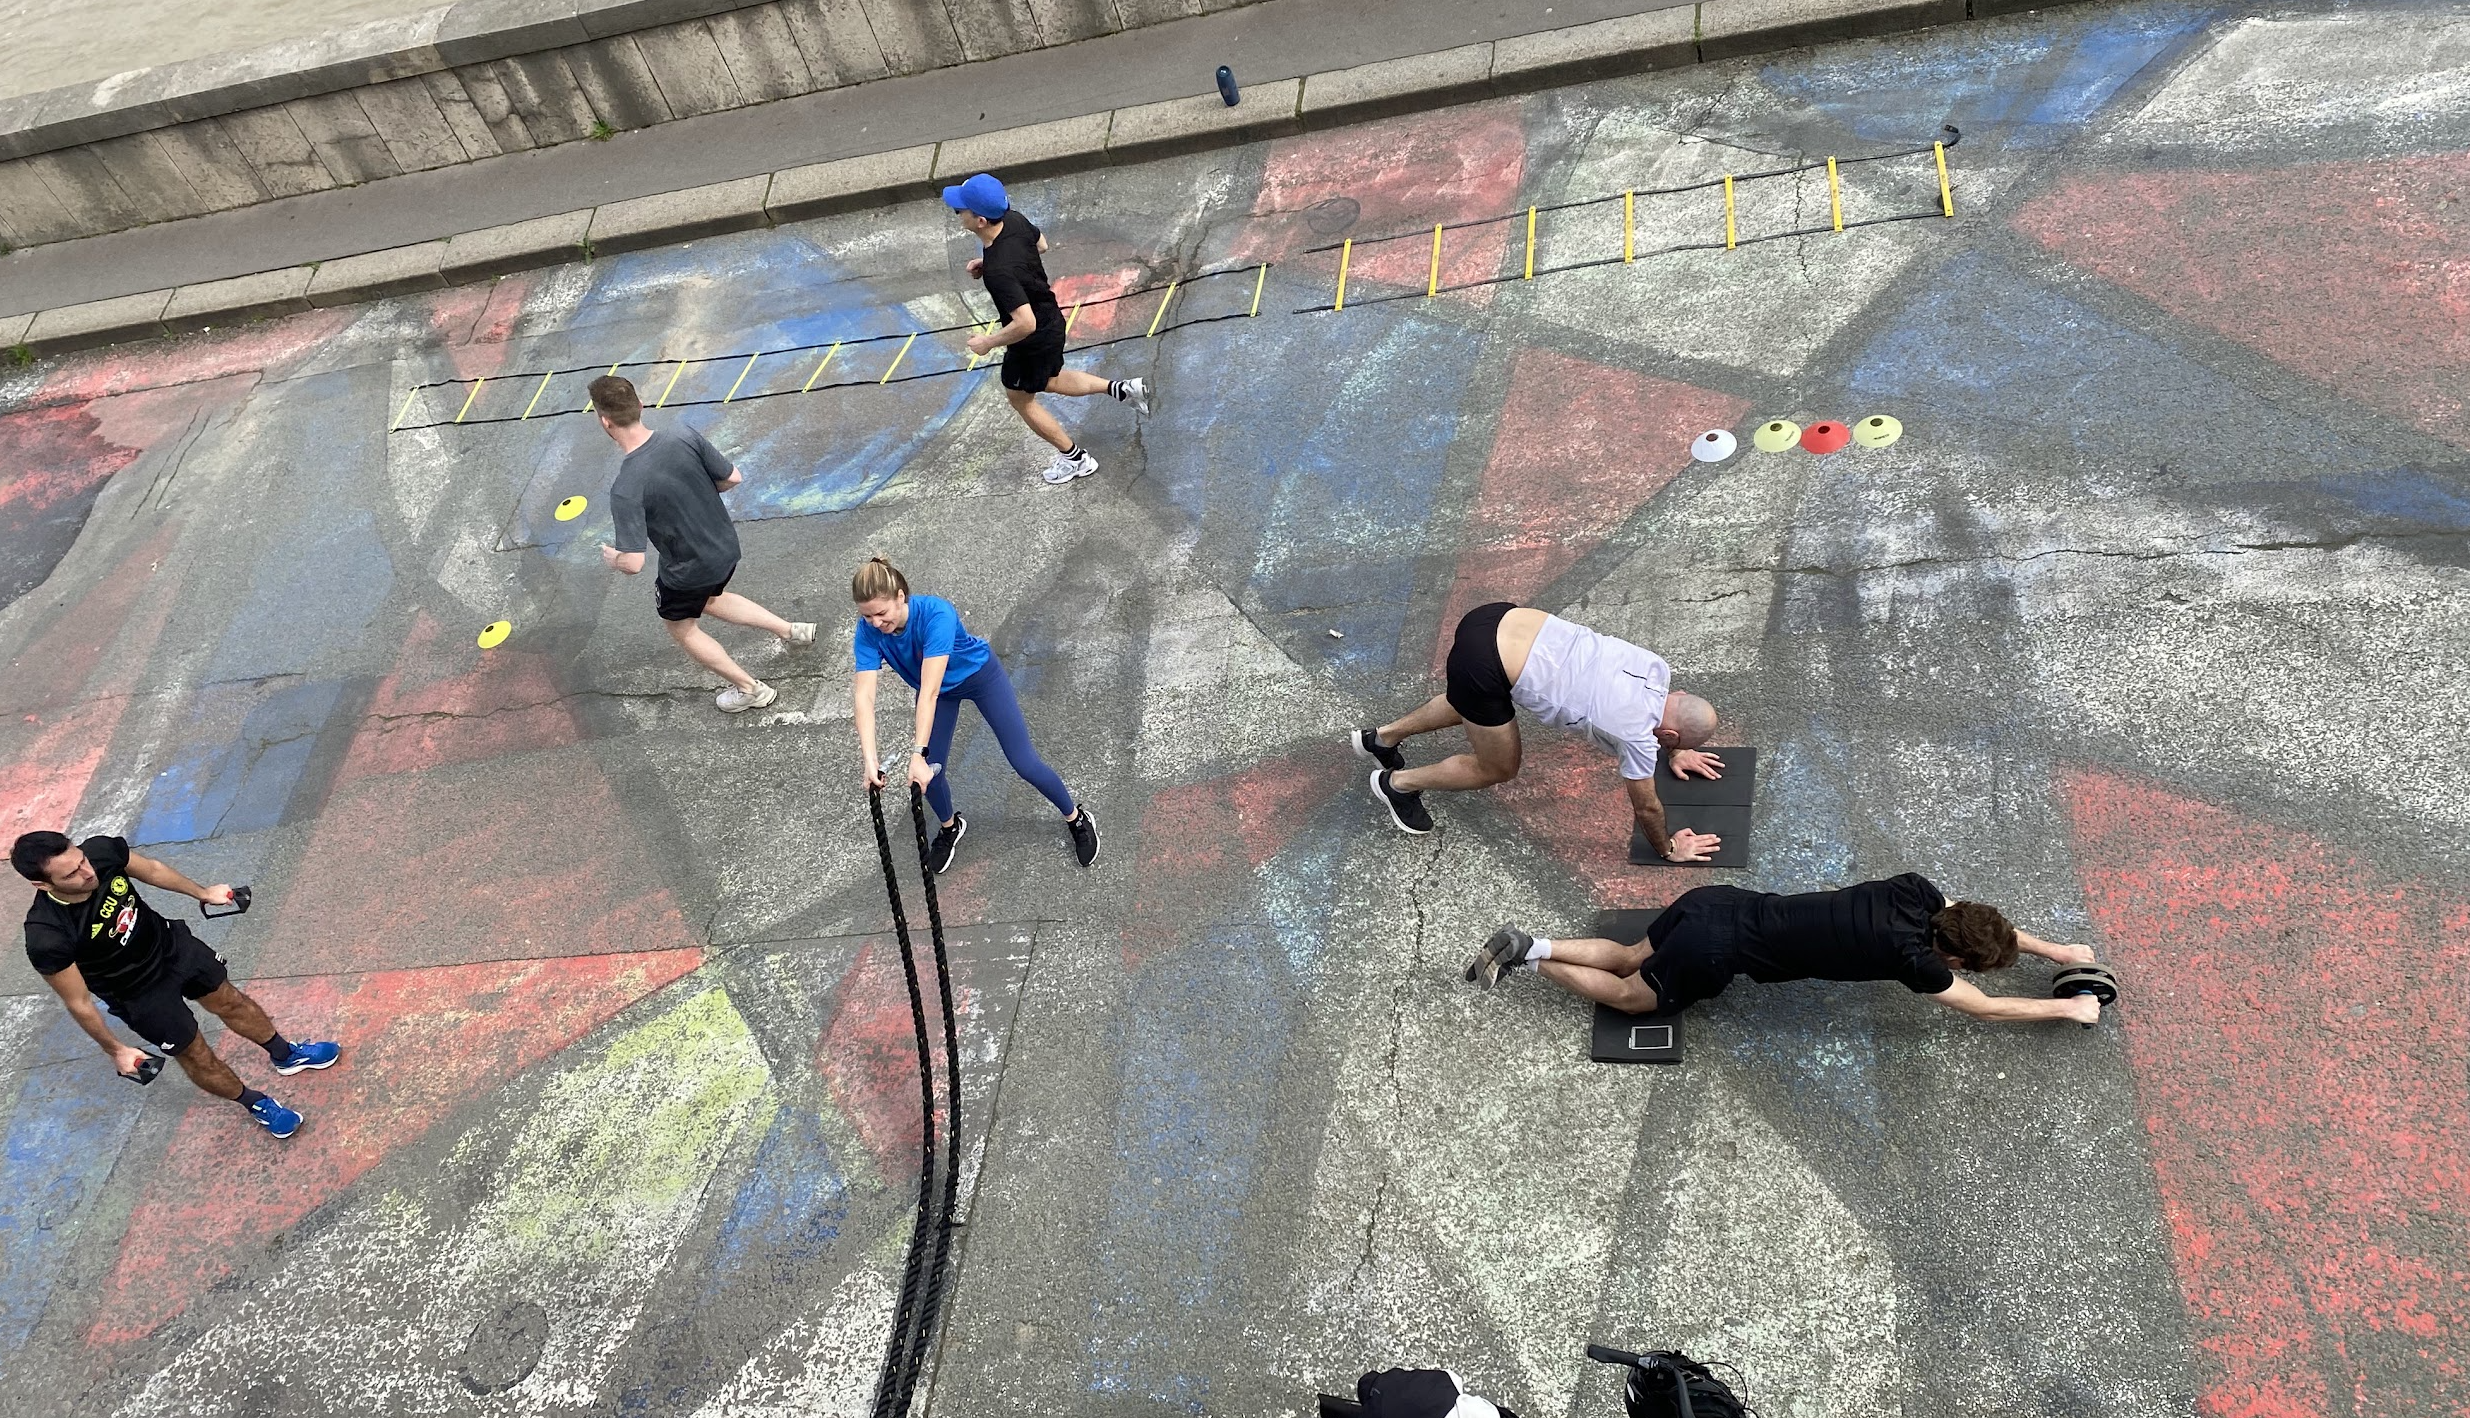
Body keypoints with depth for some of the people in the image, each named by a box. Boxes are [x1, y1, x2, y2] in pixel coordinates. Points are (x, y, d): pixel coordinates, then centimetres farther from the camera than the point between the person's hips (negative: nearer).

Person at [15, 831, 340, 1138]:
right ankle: (257, 1105, 41)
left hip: (172, 944, 5)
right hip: (140, 995, -4)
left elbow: (151, 869, -2)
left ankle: (286, 1055, 51)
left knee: (230, 1001, 24)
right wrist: (115, 1051, -8)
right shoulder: (47, 939, -37)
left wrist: (202, 893, 13)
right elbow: (79, 1002, -21)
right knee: (195, 1054, 15)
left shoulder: (101, 850, -27)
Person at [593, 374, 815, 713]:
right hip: (727, 547, 5)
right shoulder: (684, 437, -20)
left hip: (689, 570, -5)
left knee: (680, 627, 26)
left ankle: (750, 689, 37)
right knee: (709, 600, 37)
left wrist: (611, 557, -7)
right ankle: (792, 630, 36)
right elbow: (732, 478, -8)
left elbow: (633, 563, -31)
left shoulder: (625, 491, -33)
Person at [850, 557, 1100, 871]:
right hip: (938, 688, 4)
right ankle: (950, 827, 34)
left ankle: (1077, 818, 22)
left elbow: (930, 691, -46)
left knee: (1024, 762, -2)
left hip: (981, 675, -4)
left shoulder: (935, 614, -41)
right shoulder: (869, 630, -27)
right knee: (929, 771, 1)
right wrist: (870, 760, -44)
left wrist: (919, 755, -51)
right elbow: (864, 695, -34)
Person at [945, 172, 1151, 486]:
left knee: (1020, 398, 19)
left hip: (1034, 341, -8)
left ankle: (1075, 458, 33)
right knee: (1050, 380, 33)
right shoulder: (1015, 220, -14)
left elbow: (1025, 324, -41)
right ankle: (1122, 389, 28)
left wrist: (988, 343, -24)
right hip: (1052, 319, 8)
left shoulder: (999, 271, -40)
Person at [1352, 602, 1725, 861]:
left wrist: (1675, 753, 49)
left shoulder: (1657, 667, 10)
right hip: (1484, 666, -8)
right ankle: (1399, 784, 28)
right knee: (1499, 768, 13)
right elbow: (1647, 807, 8)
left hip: (1501, 618, 8)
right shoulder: (1638, 734, -8)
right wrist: (1667, 849, 25)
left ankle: (1383, 737, 48)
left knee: (1469, 701, 38)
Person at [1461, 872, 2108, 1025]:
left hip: (1721, 903, 7)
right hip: (1719, 950, -7)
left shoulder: (1918, 892, 6)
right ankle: (1529, 957, 5)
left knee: (1632, 958, 25)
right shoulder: (1911, 955, -12)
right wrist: (2068, 1008, 14)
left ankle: (1532, 944, 13)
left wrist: (2055, 950, 33)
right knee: (1633, 996, 12)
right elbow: (1983, 1006, 2)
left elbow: (1982, 921, 28)